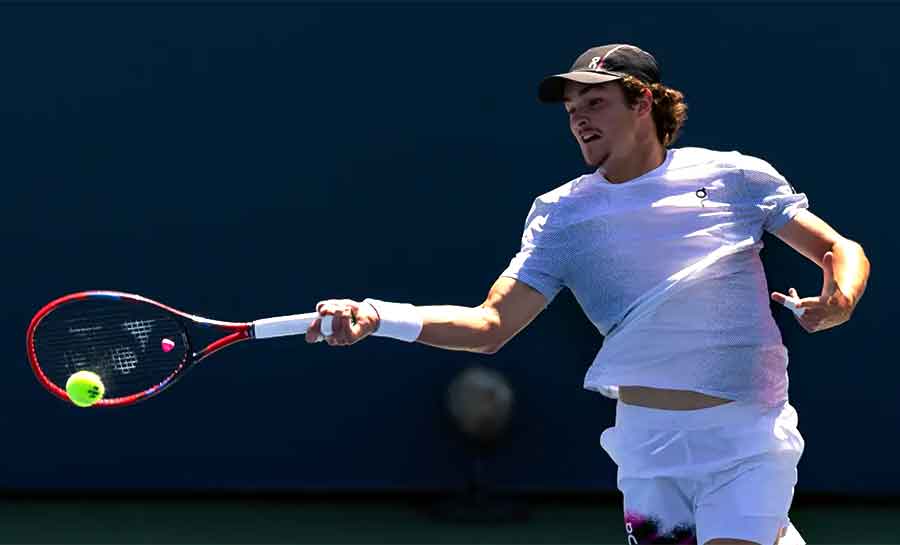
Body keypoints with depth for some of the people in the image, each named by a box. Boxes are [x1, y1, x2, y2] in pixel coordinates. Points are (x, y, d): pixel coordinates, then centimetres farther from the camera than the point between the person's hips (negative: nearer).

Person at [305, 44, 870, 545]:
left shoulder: (733, 175, 0)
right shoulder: (561, 213, 4)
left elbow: (841, 250, 5)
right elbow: (490, 325, -2)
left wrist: (838, 301, -18)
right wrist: (376, 316, -17)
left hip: (748, 435, -3)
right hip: (648, 441, 3)